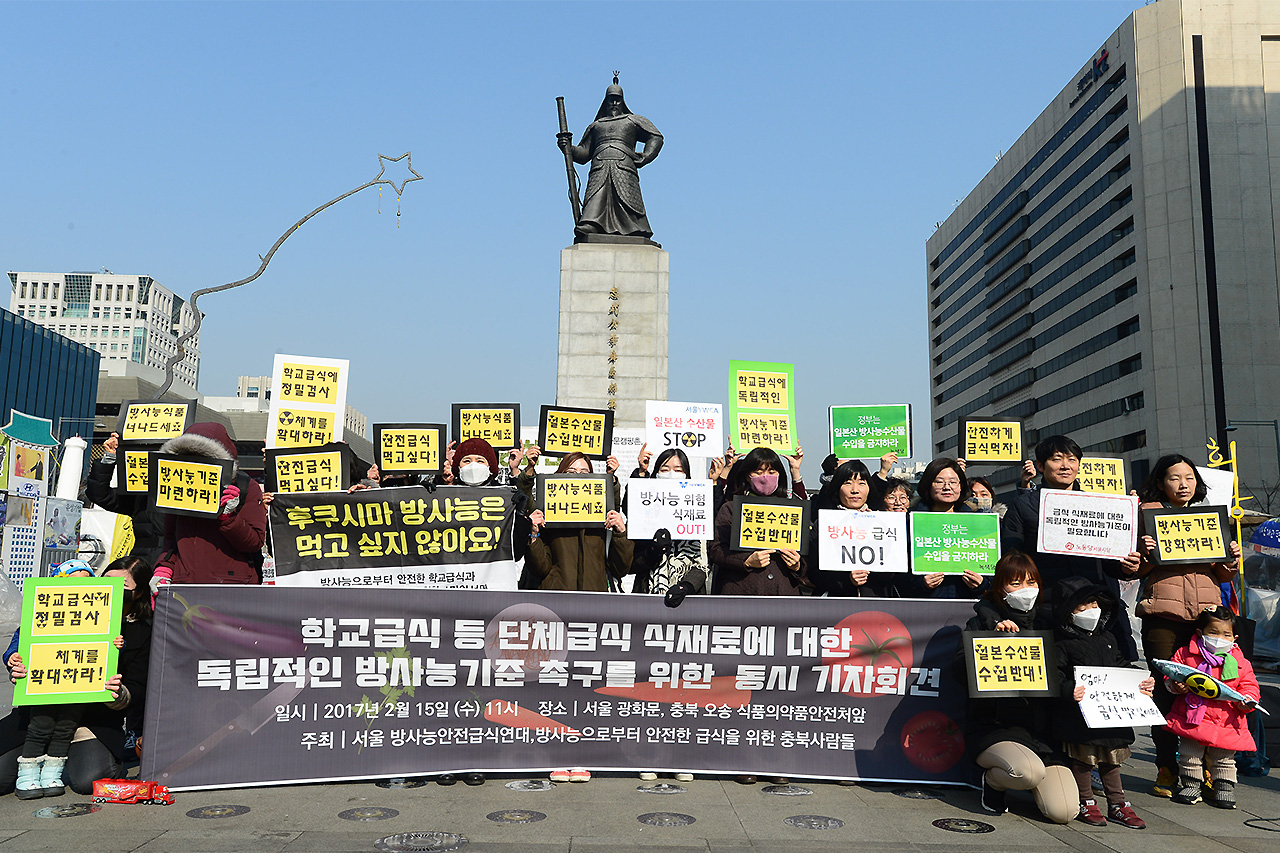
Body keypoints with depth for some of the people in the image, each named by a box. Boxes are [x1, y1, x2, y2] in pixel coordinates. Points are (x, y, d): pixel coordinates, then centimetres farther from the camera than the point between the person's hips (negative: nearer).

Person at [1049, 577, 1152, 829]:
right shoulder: (1062, 644, -10)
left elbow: (1123, 667, 21)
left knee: (1111, 759, 15)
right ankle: (1086, 803, 18)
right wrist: (1068, 691, -33)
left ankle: (1118, 804, 26)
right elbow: (1054, 676, -16)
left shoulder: (1107, 639, 13)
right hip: (1079, 717, -6)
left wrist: (1144, 681, 8)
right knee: (1082, 760, 4)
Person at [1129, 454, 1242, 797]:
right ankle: (1166, 767, 10)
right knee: (1165, 689, 0)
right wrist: (1145, 554, -15)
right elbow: (1135, 571, 5)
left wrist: (1231, 560, 1)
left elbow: (1221, 574, 21)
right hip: (1162, 613, -3)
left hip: (1206, 611, 3)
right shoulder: (1147, 513, 6)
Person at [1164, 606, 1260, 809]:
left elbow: (1249, 685, 7)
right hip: (1191, 717, -1)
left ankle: (1224, 788, 28)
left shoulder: (1240, 663, 3)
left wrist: (1246, 700, -13)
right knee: (1189, 755, 7)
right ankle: (1190, 785, 23)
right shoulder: (1186, 654, 0)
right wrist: (1175, 685, -16)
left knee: (1224, 759, 11)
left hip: (1226, 721, 1)